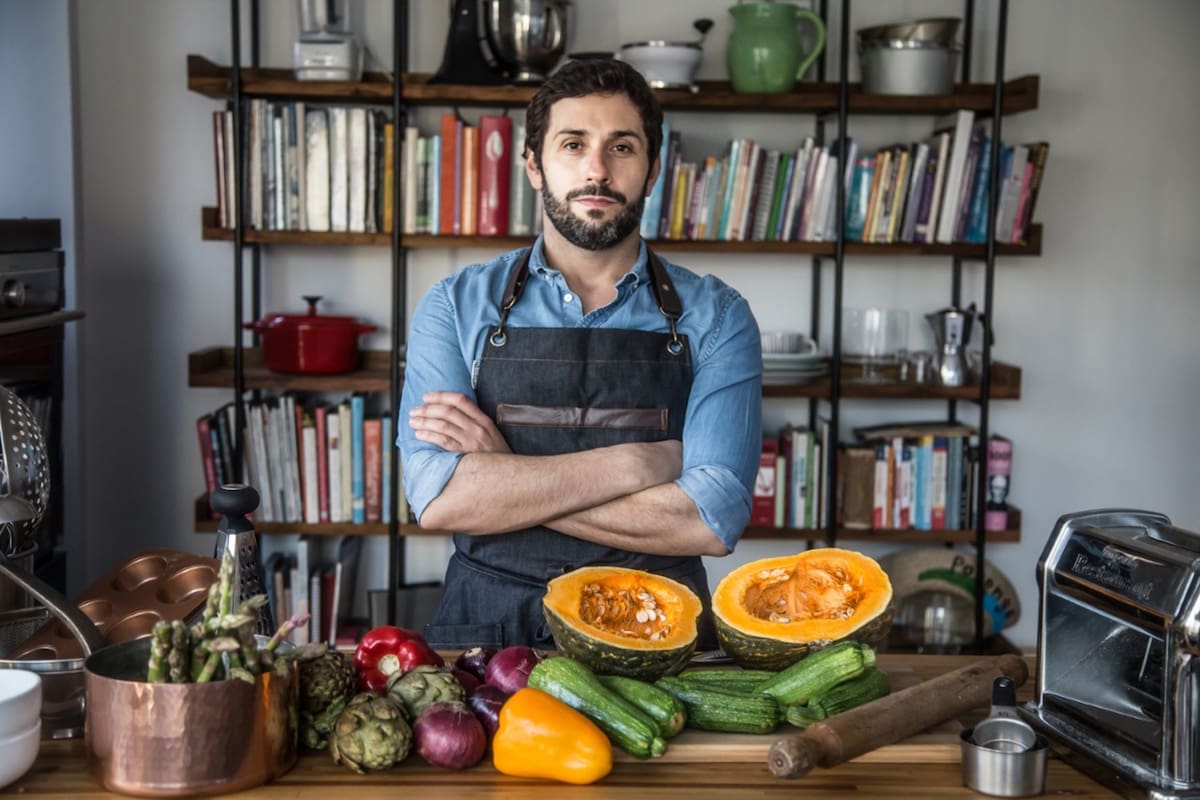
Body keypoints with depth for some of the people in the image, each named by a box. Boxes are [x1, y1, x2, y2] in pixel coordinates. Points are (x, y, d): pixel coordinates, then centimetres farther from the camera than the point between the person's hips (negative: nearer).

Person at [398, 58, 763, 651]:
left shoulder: (715, 317, 4)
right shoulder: (456, 306, 6)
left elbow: (712, 520, -8)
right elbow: (436, 497, -7)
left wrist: (506, 476, -8)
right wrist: (640, 462, -9)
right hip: (489, 625, 0)